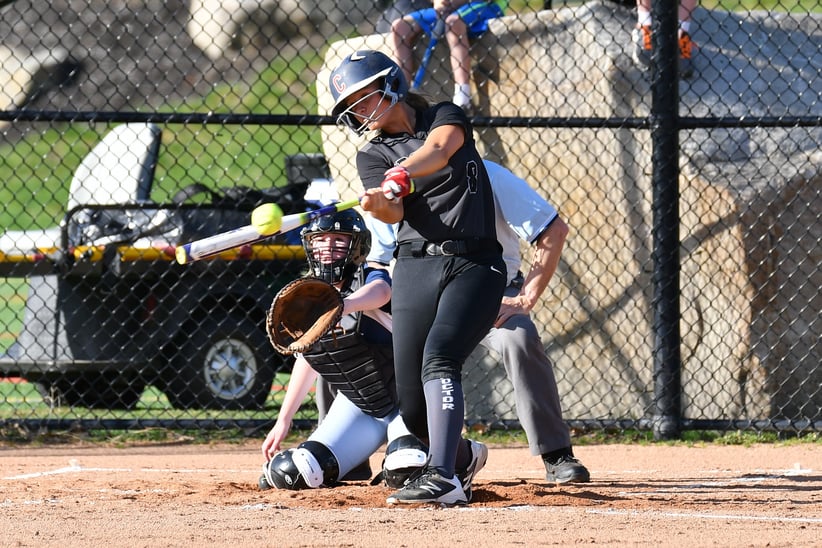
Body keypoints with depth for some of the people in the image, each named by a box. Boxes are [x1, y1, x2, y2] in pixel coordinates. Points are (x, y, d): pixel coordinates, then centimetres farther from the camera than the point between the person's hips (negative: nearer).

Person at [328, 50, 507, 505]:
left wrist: (402, 176, -38)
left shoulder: (446, 117, 8)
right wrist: (378, 205, -35)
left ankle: (443, 478, -37)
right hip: (417, 267, 3)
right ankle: (462, 458, 30)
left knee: (438, 357, -28)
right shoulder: (373, 156, 11)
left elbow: (439, 148, -17)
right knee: (413, 409, -2)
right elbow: (395, 212, -9)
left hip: (476, 267, -3)